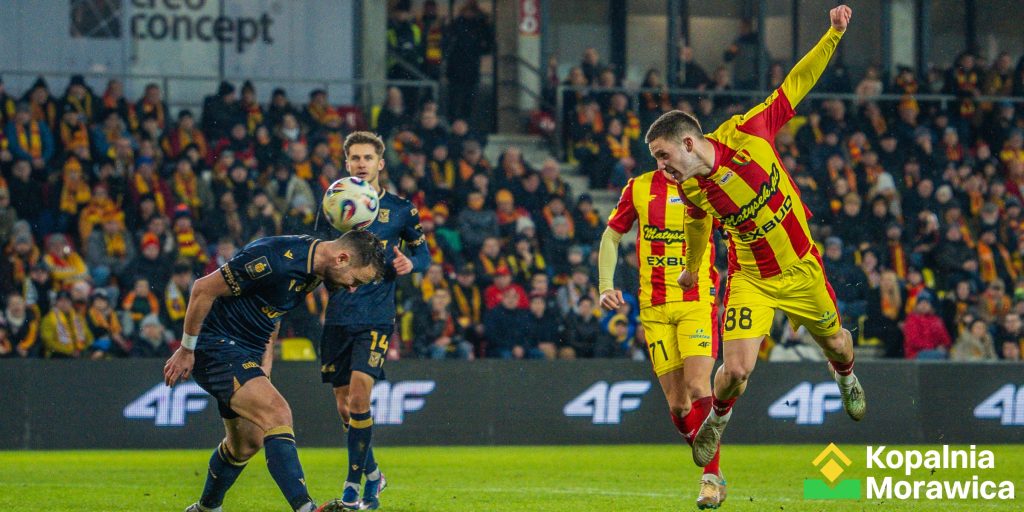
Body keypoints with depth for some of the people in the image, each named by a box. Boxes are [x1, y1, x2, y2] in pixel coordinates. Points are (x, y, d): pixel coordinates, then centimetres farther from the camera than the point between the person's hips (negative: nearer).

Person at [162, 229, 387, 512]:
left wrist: (265, 361, 13)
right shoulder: (277, 259, -26)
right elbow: (204, 289, -21)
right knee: (277, 414, -25)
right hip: (215, 348, -10)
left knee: (246, 444, 17)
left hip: (247, 352, 10)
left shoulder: (312, 270, 3)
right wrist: (186, 350, -13)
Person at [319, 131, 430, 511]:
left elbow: (423, 252, 13)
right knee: (344, 405, 7)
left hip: (375, 317, -3)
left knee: (358, 395, -17)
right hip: (338, 317, 3)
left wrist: (410, 263, -10)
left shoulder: (400, 209, 2)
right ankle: (371, 474, 29)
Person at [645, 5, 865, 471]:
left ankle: (844, 376, 54)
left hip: (801, 269, 1)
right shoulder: (692, 192, -14)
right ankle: (717, 420, 18)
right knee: (736, 370, -14)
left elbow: (794, 87, -12)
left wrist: (833, 35, -17)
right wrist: (692, 269, 27)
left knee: (835, 344, 17)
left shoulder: (746, 135, -21)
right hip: (750, 279, -1)